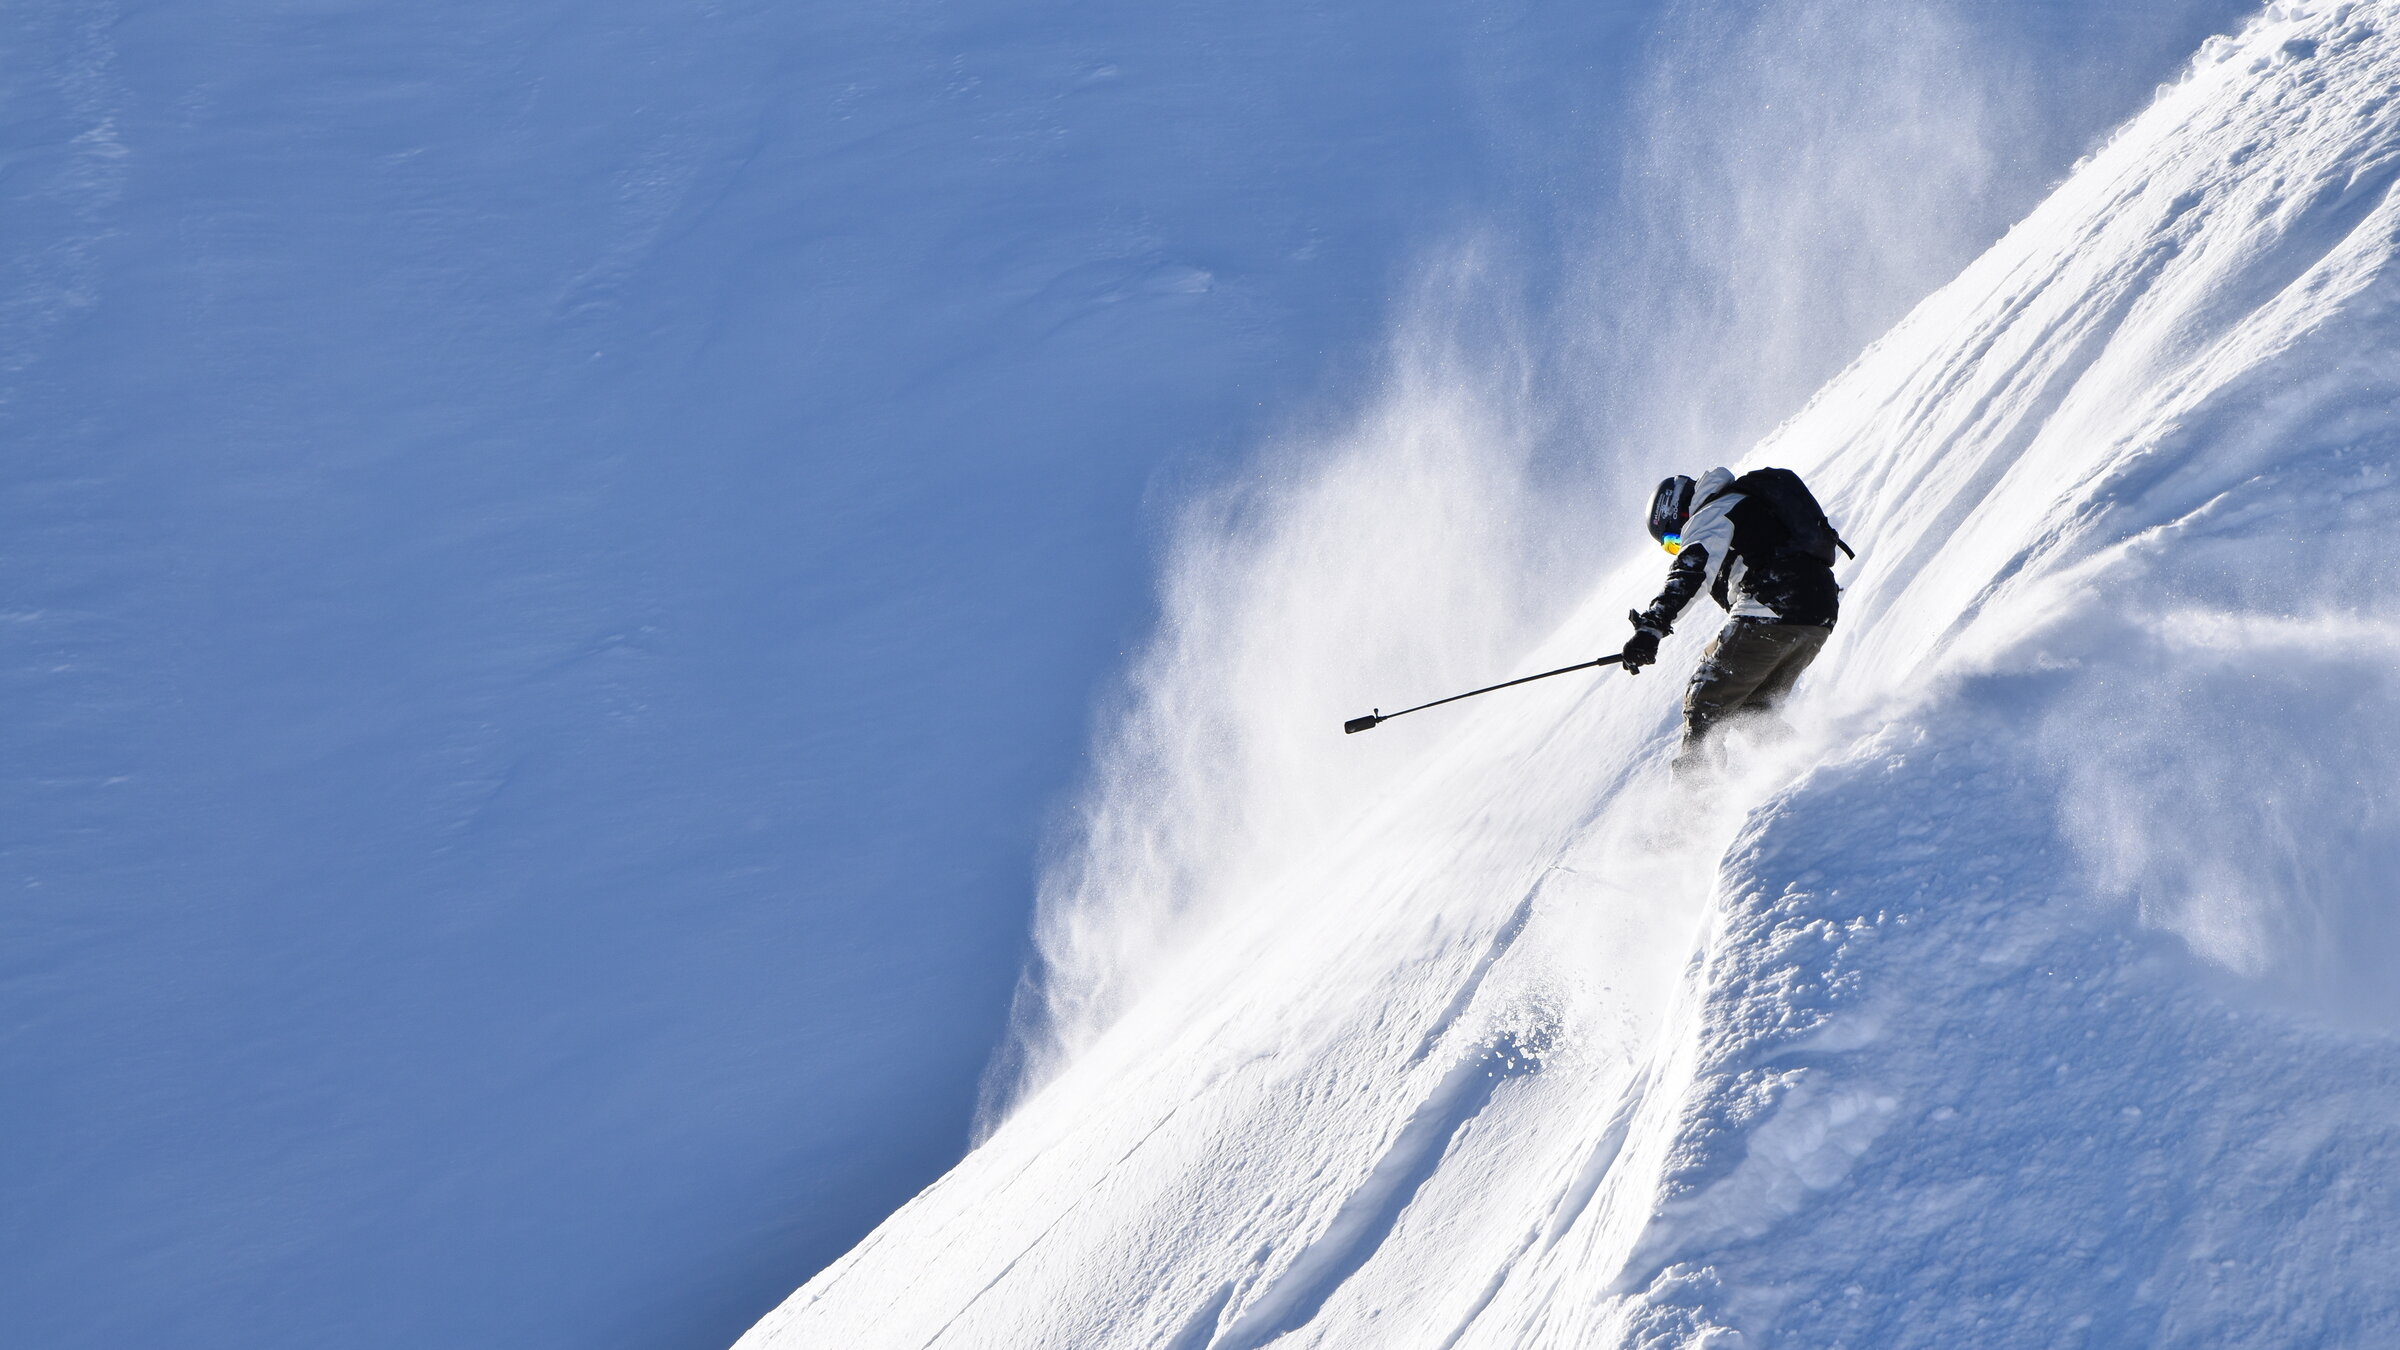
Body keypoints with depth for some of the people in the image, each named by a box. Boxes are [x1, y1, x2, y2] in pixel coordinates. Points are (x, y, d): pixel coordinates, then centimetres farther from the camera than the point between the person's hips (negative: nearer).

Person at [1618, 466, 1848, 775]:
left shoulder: (1711, 513, 4)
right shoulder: (1756, 507, 33)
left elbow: (1693, 569, -15)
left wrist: (1652, 626, -26)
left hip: (1768, 613, -8)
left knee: (1704, 704, 0)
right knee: (1752, 711, 21)